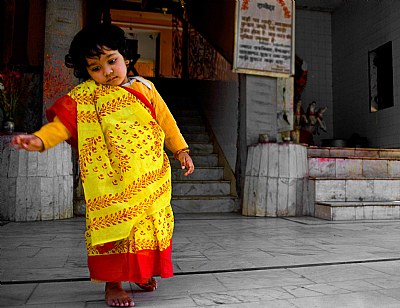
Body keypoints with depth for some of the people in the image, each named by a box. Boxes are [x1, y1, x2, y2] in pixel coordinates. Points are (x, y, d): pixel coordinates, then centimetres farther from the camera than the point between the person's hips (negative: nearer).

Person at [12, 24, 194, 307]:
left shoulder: (145, 88, 9)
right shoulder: (85, 96, 0)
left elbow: (165, 121, 13)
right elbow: (64, 121, -13)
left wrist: (181, 151, 12)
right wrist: (40, 139, -32)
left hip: (151, 177, 3)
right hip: (113, 181, -3)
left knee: (150, 226, 11)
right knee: (114, 227, -2)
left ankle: (144, 271, 34)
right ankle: (113, 282, 16)